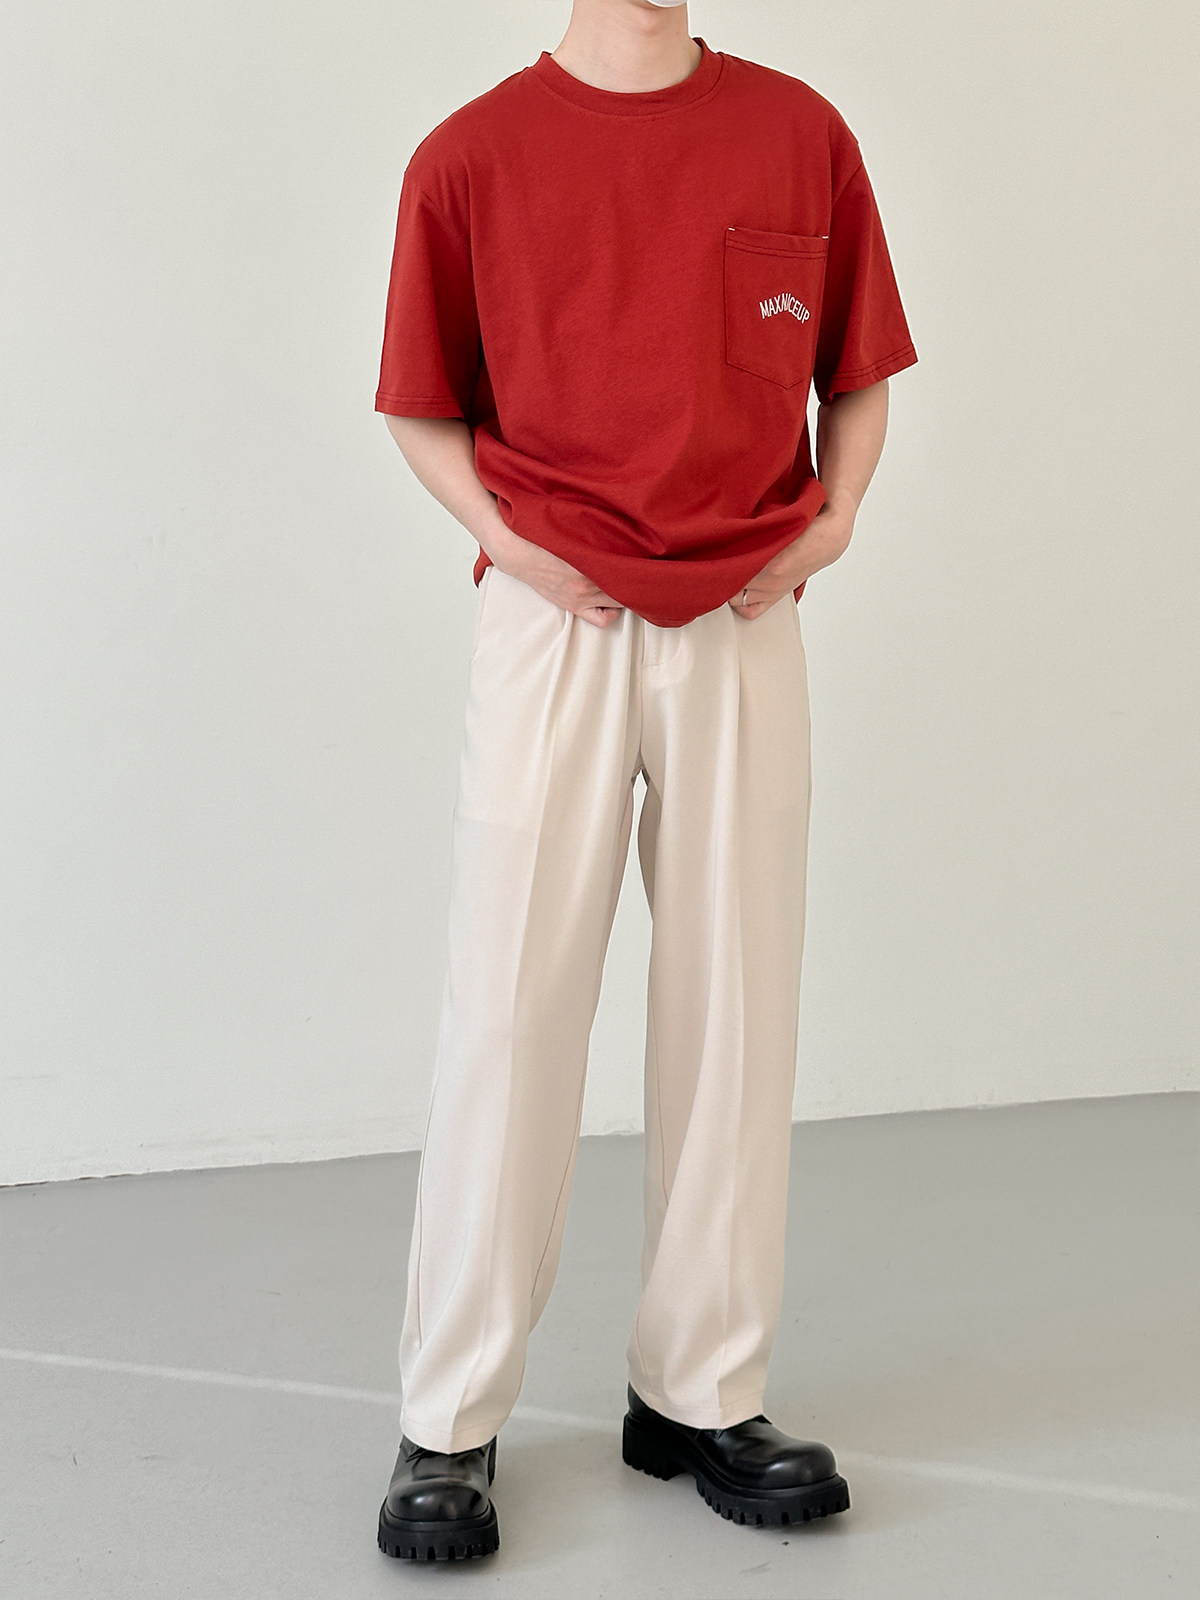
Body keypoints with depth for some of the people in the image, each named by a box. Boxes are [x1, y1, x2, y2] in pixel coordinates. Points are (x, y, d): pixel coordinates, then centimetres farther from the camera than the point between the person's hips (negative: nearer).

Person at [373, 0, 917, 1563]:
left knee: (735, 1006, 6)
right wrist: (506, 536, -6)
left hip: (743, 628, 2)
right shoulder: (470, 156, 2)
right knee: (508, 1007, -2)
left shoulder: (801, 133, 7)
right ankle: (450, 1422, 9)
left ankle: (702, 1392, 19)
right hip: (551, 624, -2)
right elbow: (422, 408, 9)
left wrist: (832, 516, -1)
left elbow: (858, 373, 15)